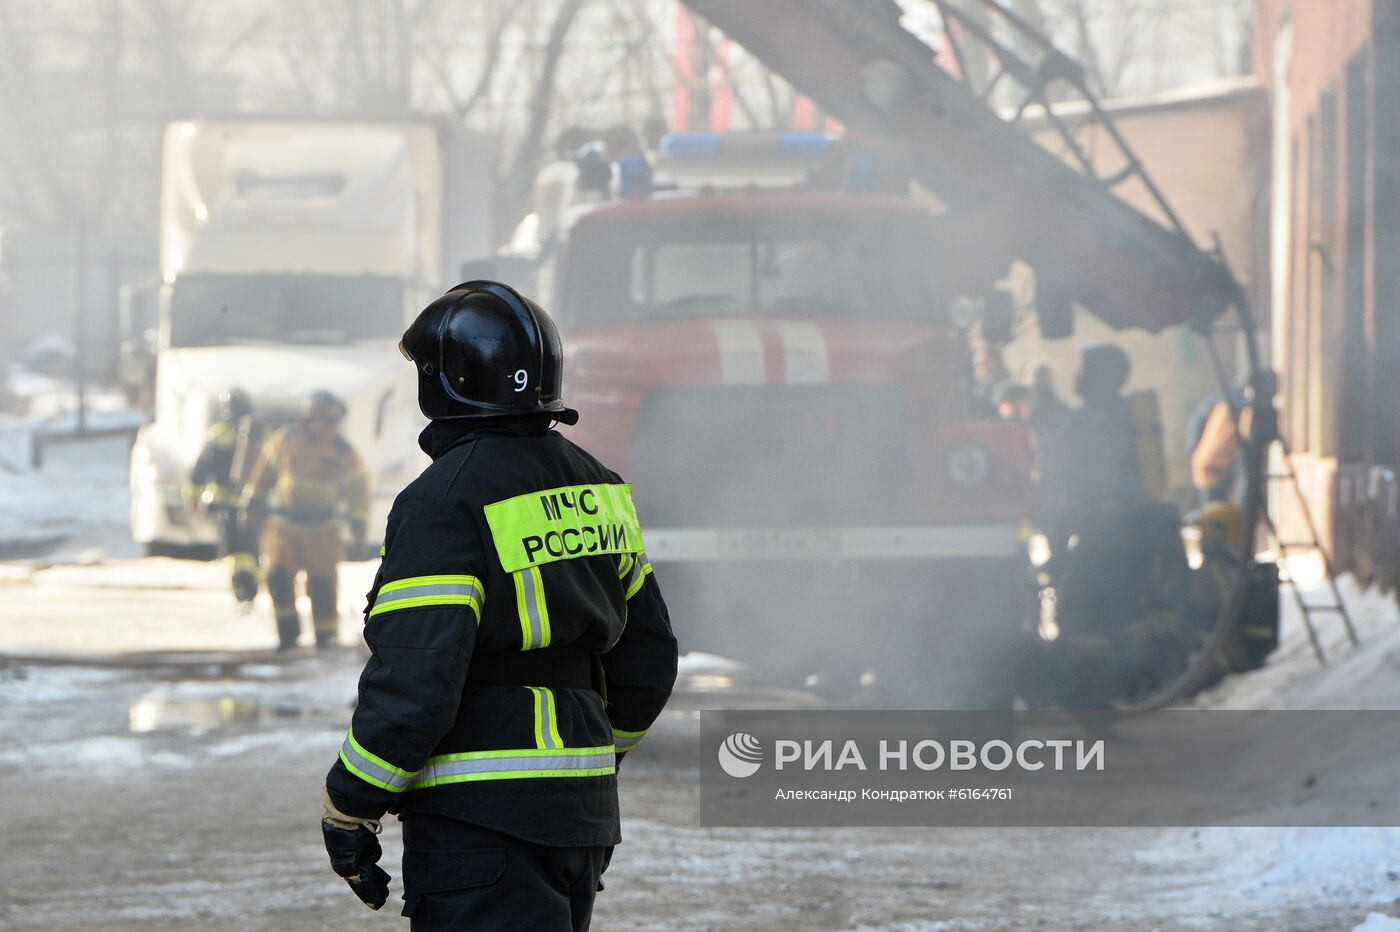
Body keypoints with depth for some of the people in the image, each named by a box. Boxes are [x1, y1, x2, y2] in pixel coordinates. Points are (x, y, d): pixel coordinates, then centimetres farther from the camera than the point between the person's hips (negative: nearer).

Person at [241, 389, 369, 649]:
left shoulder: (343, 452, -5)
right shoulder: (285, 440, -2)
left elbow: (357, 487, 2)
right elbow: (266, 467, 11)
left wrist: (358, 522, -2)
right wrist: (253, 496, 15)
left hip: (322, 529, -1)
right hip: (284, 523, 1)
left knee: (321, 583, -1)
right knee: (277, 575, -10)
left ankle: (325, 634, 14)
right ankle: (288, 631, 2)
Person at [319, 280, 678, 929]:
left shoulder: (446, 504, -14)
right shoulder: (596, 491, 12)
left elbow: (412, 683, -21)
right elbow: (647, 663, 18)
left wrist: (347, 811, -11)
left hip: (480, 821, -8)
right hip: (583, 815, 8)